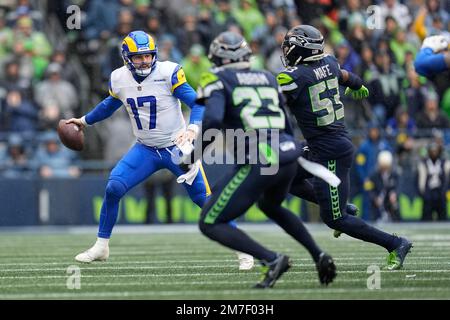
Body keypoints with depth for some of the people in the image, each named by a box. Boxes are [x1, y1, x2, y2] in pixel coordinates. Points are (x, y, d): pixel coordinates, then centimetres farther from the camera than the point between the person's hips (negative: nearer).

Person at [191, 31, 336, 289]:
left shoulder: (218, 80, 2)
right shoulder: (267, 79, 20)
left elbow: (213, 119, -15)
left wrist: (198, 150, -2)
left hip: (258, 162, -7)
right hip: (288, 157, 7)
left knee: (210, 224, 3)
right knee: (270, 205, 38)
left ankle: (272, 259, -12)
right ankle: (319, 255, 24)